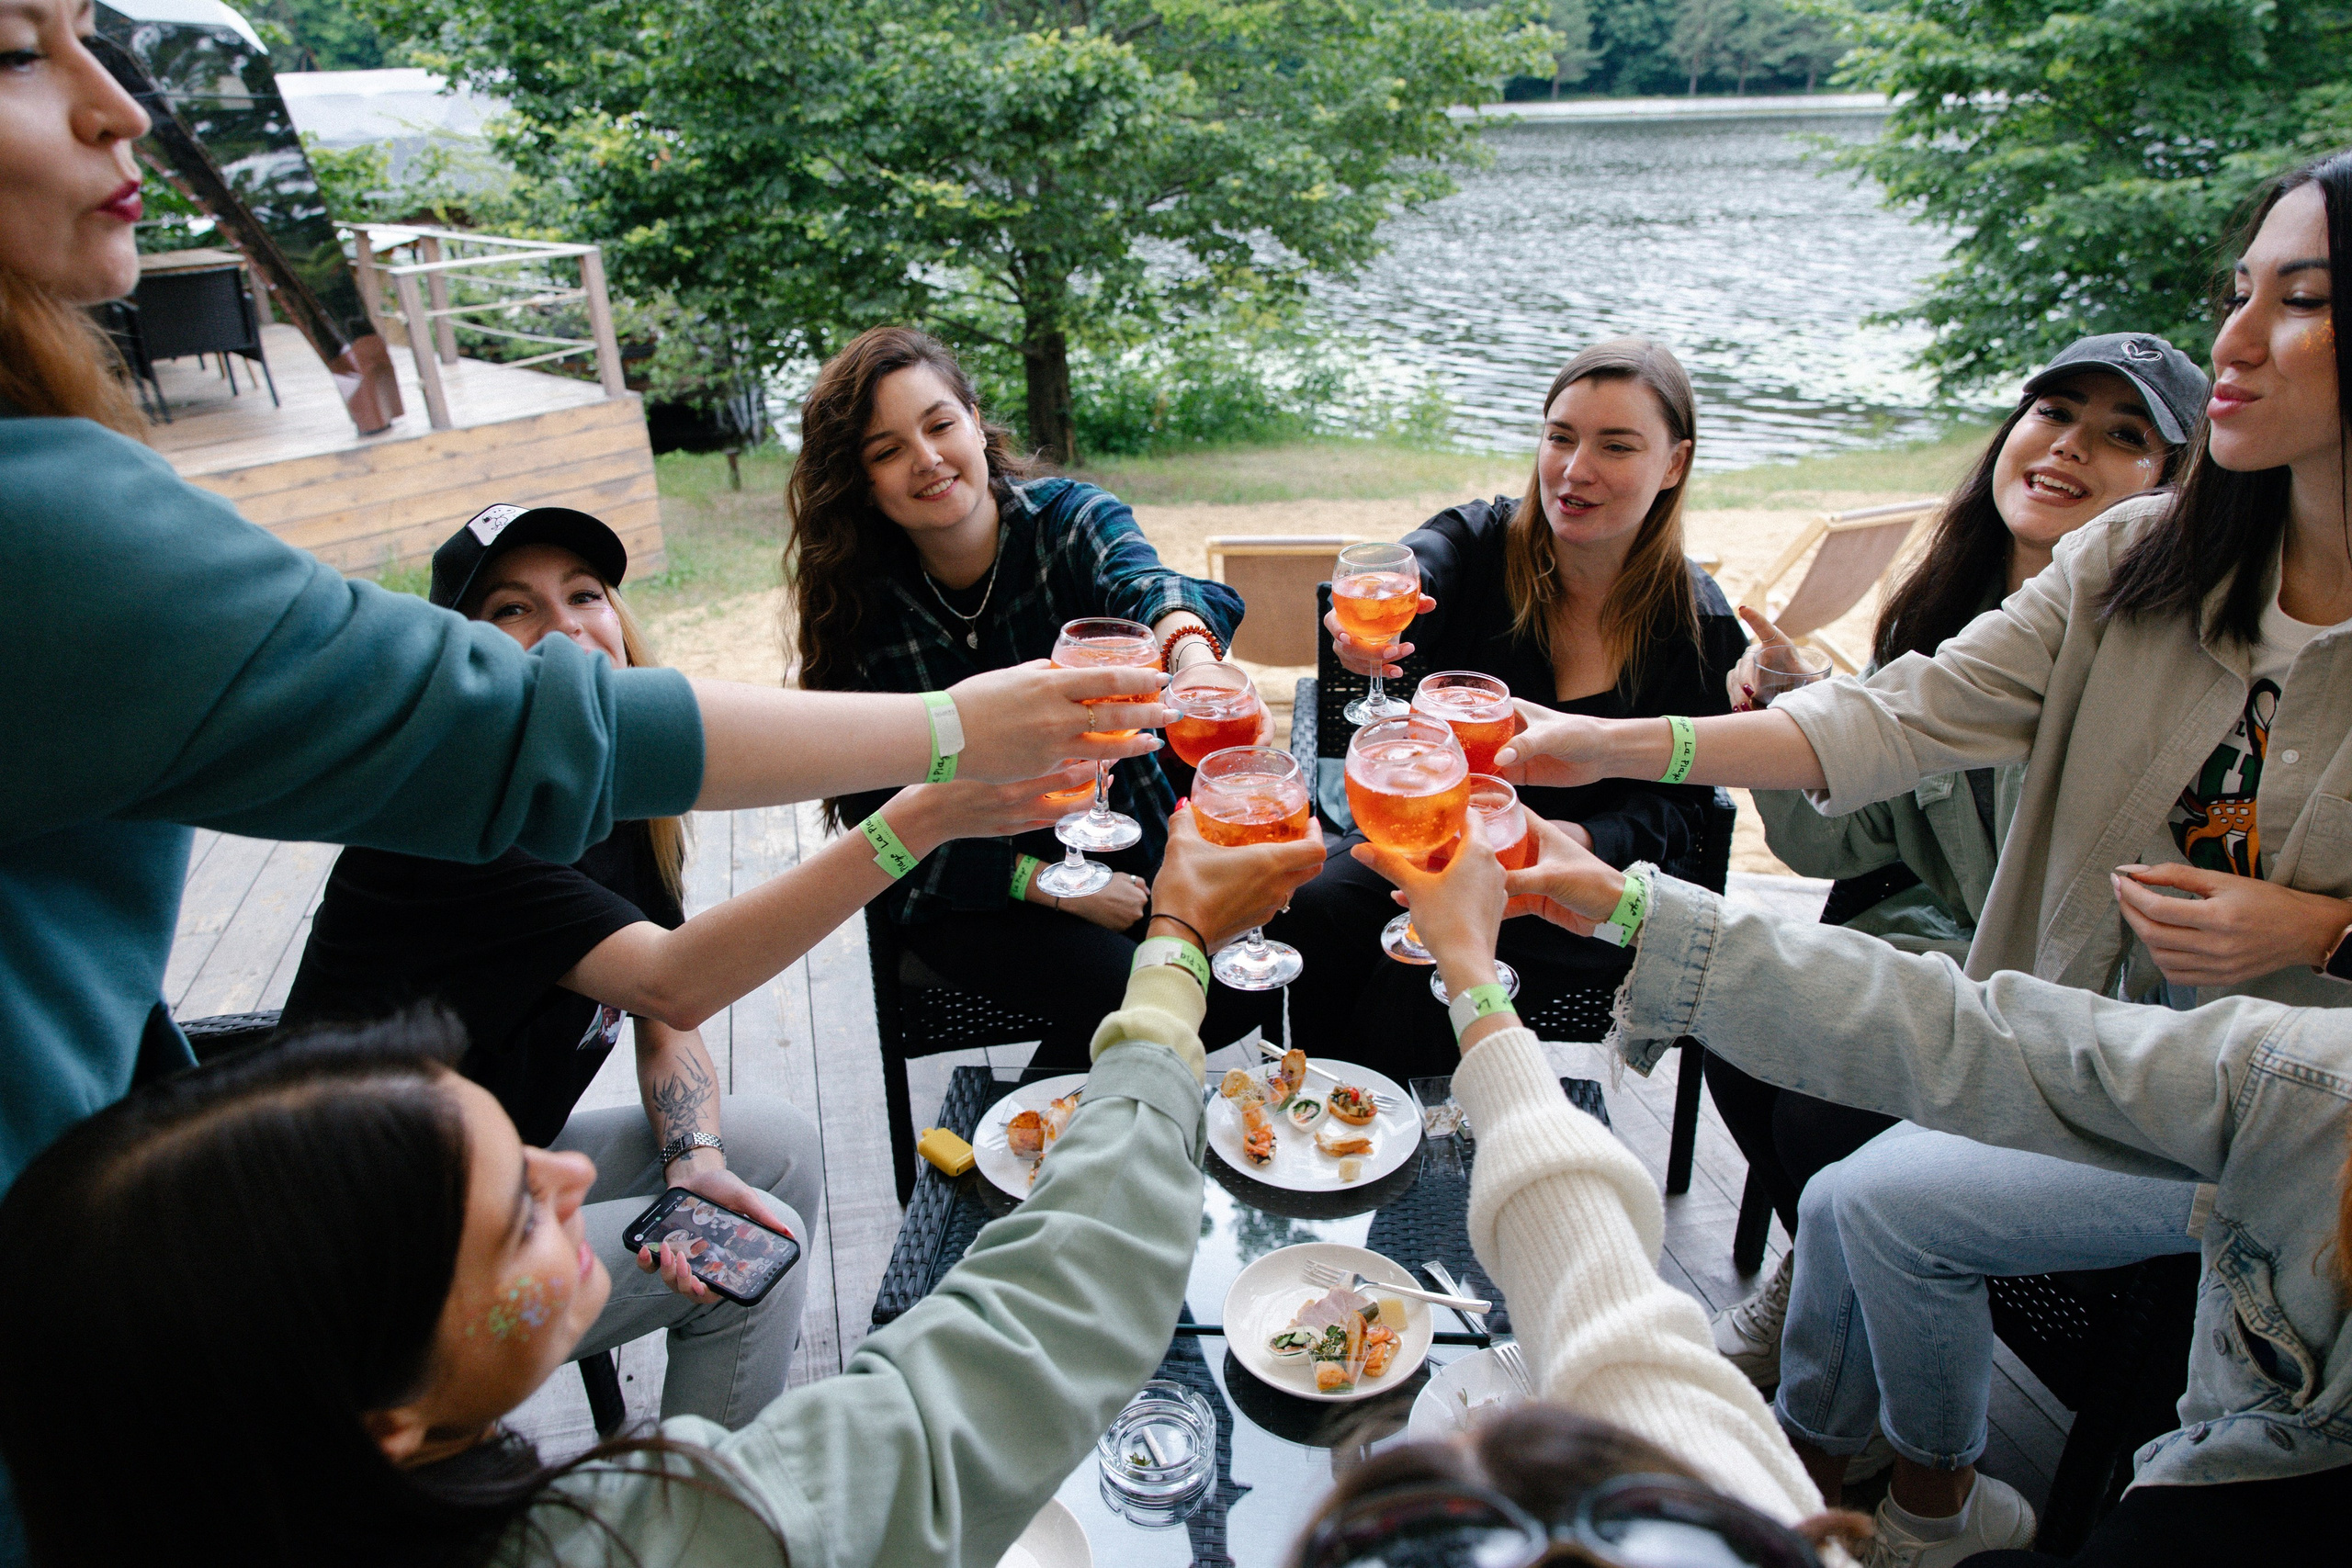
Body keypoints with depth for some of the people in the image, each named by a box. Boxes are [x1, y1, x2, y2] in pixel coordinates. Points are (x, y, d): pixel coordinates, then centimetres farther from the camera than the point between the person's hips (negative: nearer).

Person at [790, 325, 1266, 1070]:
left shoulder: (1070, 516, -8)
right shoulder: (859, 609, -9)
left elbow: (1140, 584, -33)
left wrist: (1190, 649, -58)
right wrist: (1053, 887, -16)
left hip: (1127, 847, 2)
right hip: (970, 895, -2)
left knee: (1249, 974, -21)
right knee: (1127, 996, -26)